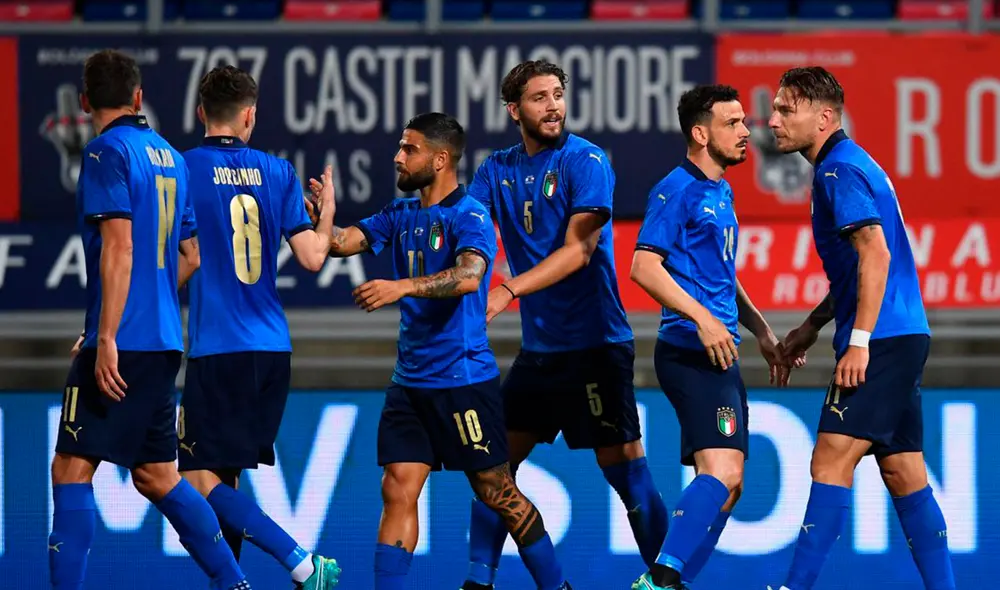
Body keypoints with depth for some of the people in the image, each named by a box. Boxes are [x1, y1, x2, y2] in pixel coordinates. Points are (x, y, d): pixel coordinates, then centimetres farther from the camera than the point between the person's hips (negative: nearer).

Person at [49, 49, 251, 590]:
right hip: (164, 341, 8)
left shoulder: (108, 151, -9)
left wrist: (106, 337, -20)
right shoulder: (169, 157, 15)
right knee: (155, 475, 15)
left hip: (120, 343, -8)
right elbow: (190, 255, 20)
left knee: (71, 468, -6)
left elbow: (119, 247, -18)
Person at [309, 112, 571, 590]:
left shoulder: (470, 217, -12)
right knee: (398, 491, -3)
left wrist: (403, 286, -43)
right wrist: (321, 214, -20)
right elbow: (343, 242, 1)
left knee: (498, 493, 2)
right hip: (410, 382, 6)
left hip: (464, 380, -6)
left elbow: (469, 275, -30)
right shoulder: (401, 215, 11)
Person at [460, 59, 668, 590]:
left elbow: (579, 249, -18)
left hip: (594, 343, -6)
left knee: (624, 467, -7)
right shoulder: (497, 170, 8)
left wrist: (508, 291, -28)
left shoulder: (586, 162, -10)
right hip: (537, 346, 6)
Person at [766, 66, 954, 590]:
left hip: (883, 339, -10)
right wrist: (813, 325, 25)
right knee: (903, 472, 9)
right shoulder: (844, 166, 20)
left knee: (832, 461, -13)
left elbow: (876, 255, -20)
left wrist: (859, 341, -23)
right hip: (902, 337, 10)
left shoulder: (840, 170, -11)